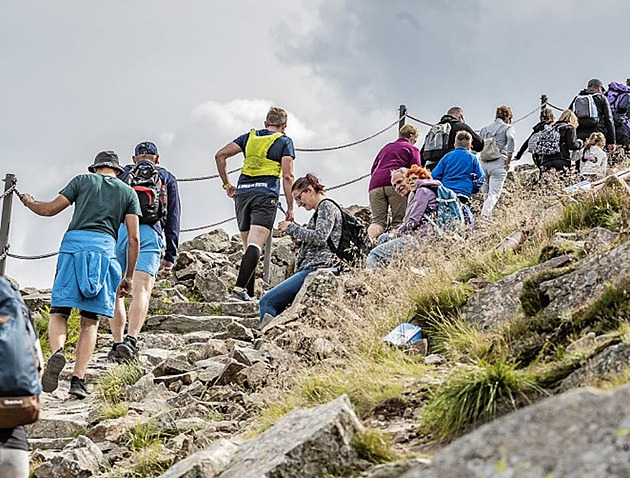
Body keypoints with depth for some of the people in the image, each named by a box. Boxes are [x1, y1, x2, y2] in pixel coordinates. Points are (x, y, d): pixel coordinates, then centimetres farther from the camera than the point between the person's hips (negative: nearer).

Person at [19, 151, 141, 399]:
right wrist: (129, 277, 16)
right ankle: (78, 379, -8)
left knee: (59, 311, 2)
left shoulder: (83, 180, 19)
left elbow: (49, 209, 14)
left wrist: (30, 202, 36)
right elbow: (134, 238, 11)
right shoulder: (128, 192, 20)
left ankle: (57, 351, -28)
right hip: (104, 247, 0)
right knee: (90, 321, 3)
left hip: (73, 242, 0)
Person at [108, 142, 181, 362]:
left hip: (117, 230, 1)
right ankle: (131, 340, -31)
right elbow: (173, 219, 18)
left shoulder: (121, 174, 27)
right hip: (149, 233, -1)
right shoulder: (167, 178, 26)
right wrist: (170, 256, 17)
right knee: (141, 291, -13)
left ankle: (117, 343, 7)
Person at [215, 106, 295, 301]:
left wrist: (226, 184, 17)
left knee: (248, 247, 12)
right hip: (266, 195, -4)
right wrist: (290, 208, 1)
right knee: (255, 245, -15)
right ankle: (240, 287, -31)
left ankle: (250, 294, 11)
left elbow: (220, 155, 10)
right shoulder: (284, 141, 8)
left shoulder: (249, 137, 18)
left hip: (242, 194, 4)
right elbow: (287, 176, -1)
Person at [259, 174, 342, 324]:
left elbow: (320, 237, -15)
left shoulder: (326, 206, 0)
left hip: (319, 268, -11)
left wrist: (292, 228, -4)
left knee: (267, 301, -18)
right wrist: (301, 240, 18)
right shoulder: (321, 210, 30)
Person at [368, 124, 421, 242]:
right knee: (398, 221, -4)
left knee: (377, 220, -3)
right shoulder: (412, 149, 19)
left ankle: (370, 240, -31)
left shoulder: (386, 147, 34)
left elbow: (373, 168, 30)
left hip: (375, 184, 4)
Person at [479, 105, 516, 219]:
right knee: (494, 194, -8)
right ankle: (484, 216, -27)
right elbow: (511, 138, -14)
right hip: (498, 163, -4)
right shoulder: (508, 127, 6)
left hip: (483, 163, 4)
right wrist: (508, 159, -11)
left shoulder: (485, 128, 21)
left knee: (483, 192, 12)